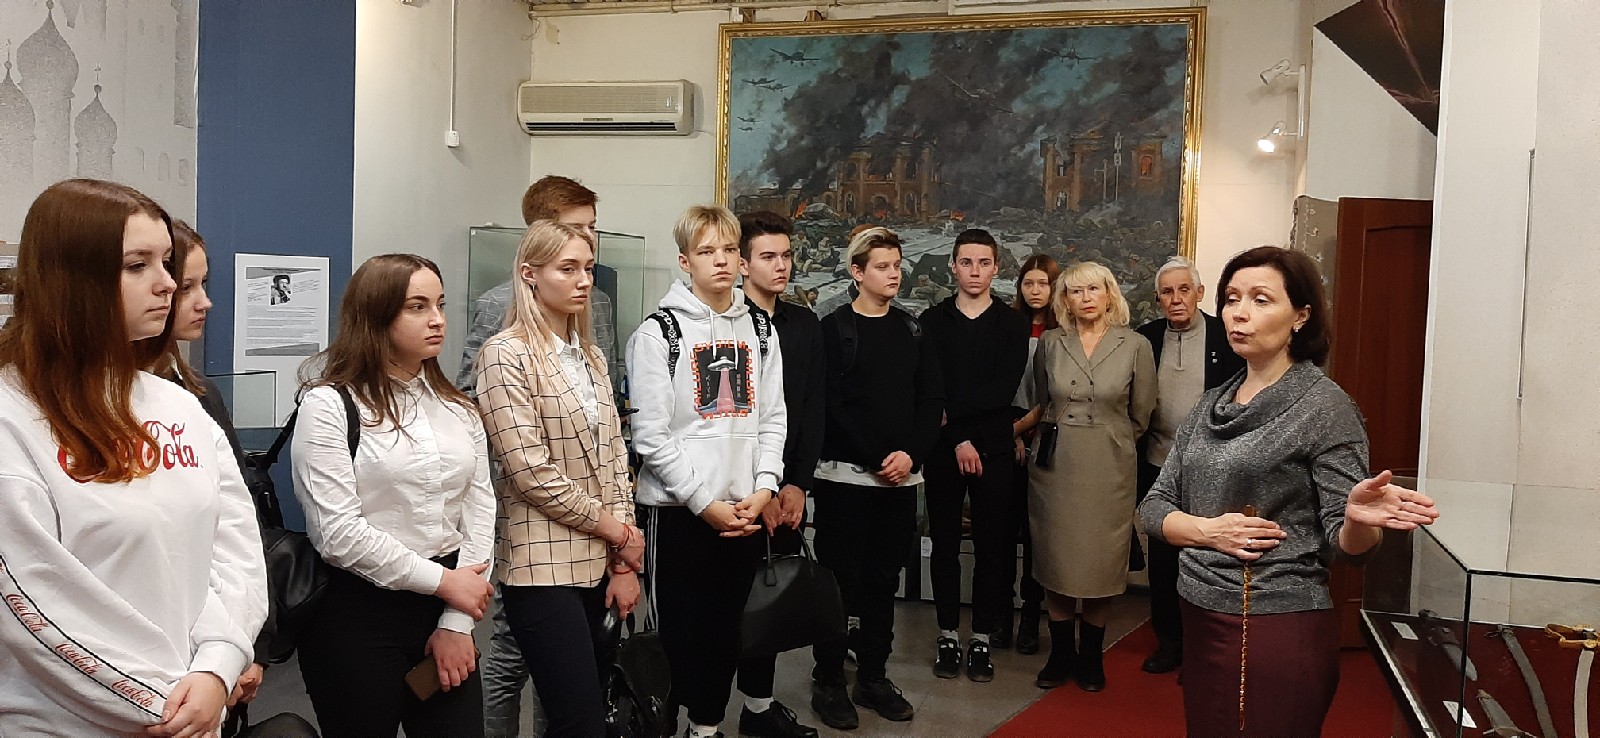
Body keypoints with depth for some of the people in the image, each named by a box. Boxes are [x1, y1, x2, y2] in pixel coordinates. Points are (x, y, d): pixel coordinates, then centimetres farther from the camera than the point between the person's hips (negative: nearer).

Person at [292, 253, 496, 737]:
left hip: (443, 605, 5)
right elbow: (337, 532, -15)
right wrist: (442, 581, -12)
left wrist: (457, 622, -5)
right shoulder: (329, 405, -7)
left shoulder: (457, 408, 10)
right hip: (357, 616, -4)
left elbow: (479, 509, 3)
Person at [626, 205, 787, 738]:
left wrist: (764, 488, -5)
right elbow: (651, 434, -11)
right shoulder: (659, 333, -6)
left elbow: (773, 418, 9)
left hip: (746, 508, 5)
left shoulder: (760, 331, 11)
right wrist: (704, 502, -13)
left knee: (729, 628, 12)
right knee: (682, 629, 1)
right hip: (679, 509, -4)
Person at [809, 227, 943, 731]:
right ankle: (828, 682, 11)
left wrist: (911, 455, -8)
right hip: (845, 475, -4)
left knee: (884, 579, 10)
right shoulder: (835, 328, -3)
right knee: (841, 579, 1)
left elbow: (932, 399, 6)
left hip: (901, 476, 4)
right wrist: (877, 459, -14)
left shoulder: (912, 330, 11)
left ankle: (873, 677, 21)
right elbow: (832, 404, -11)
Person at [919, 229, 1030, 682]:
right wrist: (958, 440, -14)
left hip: (994, 449, 0)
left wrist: (953, 408, -15)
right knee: (944, 544, 7)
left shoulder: (1013, 324, 4)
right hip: (943, 450, 0)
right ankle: (947, 635, 18)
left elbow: (1004, 391, -8)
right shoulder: (932, 321, 5)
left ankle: (981, 638, 15)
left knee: (992, 545, 4)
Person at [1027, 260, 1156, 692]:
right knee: (1056, 563, 5)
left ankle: (1091, 657, 21)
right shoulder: (1050, 344, 3)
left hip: (1109, 470, -1)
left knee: (1101, 565, 4)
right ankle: (1061, 654, 21)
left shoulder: (1135, 346, -2)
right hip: (1055, 466, 2)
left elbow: (1140, 416, 6)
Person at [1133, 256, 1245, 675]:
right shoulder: (1146, 338, 4)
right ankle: (1168, 641, 24)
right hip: (1159, 466, 3)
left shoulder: (1225, 336, -4)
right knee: (1162, 557, 11)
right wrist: (1135, 461, -1)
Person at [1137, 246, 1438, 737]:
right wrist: (1208, 531, -13)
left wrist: (1360, 520, -33)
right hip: (1200, 620, 6)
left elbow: (1342, 542, -11)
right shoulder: (1212, 405, 7)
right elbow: (1154, 507, 6)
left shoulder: (1324, 407, -10)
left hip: (1278, 627, -6)